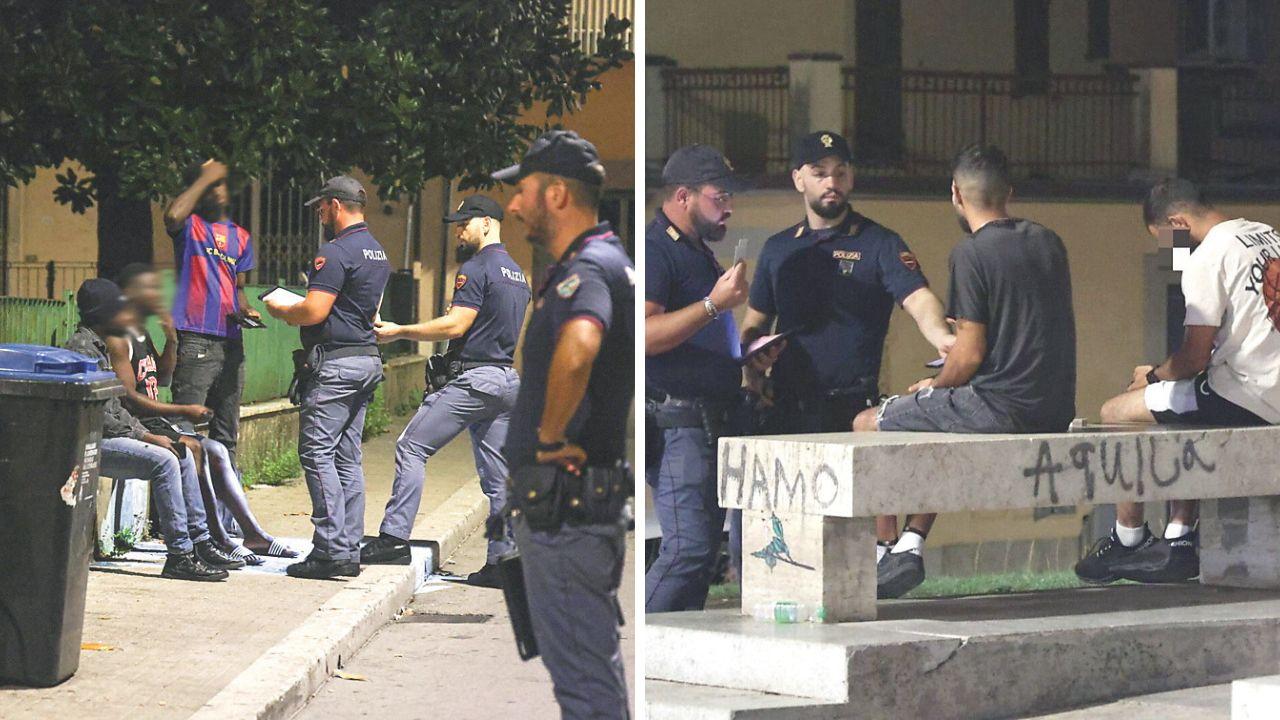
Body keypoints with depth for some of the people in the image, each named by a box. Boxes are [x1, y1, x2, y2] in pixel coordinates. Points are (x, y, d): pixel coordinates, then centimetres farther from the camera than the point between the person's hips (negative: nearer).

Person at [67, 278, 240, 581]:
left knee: (182, 455, 5)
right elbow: (97, 416, -20)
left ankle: (199, 541, 6)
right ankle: (178, 557, -24)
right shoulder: (81, 347, -14)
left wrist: (144, 433, 8)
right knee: (164, 461, -24)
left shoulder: (99, 346, 20)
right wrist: (146, 438, -16)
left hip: (107, 435, 11)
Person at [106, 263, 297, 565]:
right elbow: (129, 398, -21)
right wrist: (183, 411, -20)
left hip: (157, 423, 10)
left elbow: (162, 379, 27)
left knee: (217, 451, 1)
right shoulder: (118, 339, -14)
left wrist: (171, 340, 10)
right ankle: (217, 538, -21)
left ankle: (253, 533, 1)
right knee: (194, 449, -25)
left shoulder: (143, 335, 17)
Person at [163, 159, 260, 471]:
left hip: (231, 341, 6)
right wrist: (205, 178, -13)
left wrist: (244, 309, 1)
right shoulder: (190, 226, 1)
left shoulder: (241, 237, 19)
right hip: (195, 339, -6)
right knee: (185, 430, -12)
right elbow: (172, 216, -23)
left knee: (226, 433, 12)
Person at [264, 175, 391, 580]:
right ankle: (350, 549, 9)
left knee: (317, 452, -8)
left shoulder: (336, 253, -14)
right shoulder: (378, 253, 17)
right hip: (367, 360, 9)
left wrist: (281, 311, 1)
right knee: (347, 456, 10)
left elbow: (314, 312, -19)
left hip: (336, 362, -9)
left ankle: (331, 550, -13)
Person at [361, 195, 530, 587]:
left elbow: (455, 326, -16)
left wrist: (399, 332, -9)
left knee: (411, 448, -5)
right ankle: (502, 561, 4)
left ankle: (395, 537, -11)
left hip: (475, 378, -9)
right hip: (509, 379, 9)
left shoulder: (477, 269, -10)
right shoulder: (517, 275, 19)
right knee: (498, 474, 7)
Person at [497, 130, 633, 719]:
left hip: (562, 508, -11)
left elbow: (577, 349, -41)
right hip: (591, 499, 11)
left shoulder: (585, 270, -18)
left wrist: (551, 437, -26)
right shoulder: (614, 262, 15)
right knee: (597, 672, 19)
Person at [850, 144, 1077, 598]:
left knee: (868, 425, 5)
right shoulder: (1047, 242, 12)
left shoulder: (971, 253, -12)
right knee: (936, 424, 32)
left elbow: (971, 354, -15)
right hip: (1054, 412, 9)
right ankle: (910, 548, 23)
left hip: (1001, 407, -9)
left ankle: (884, 548, 10)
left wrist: (935, 387, 6)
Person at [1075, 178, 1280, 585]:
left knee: (1115, 414, 2)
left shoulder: (1208, 258, -13)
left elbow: (1195, 357, -14)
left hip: (1245, 397, -9)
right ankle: (1178, 542, 20)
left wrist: (1154, 376, 7)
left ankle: (1128, 540, 14)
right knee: (1179, 415, 31)